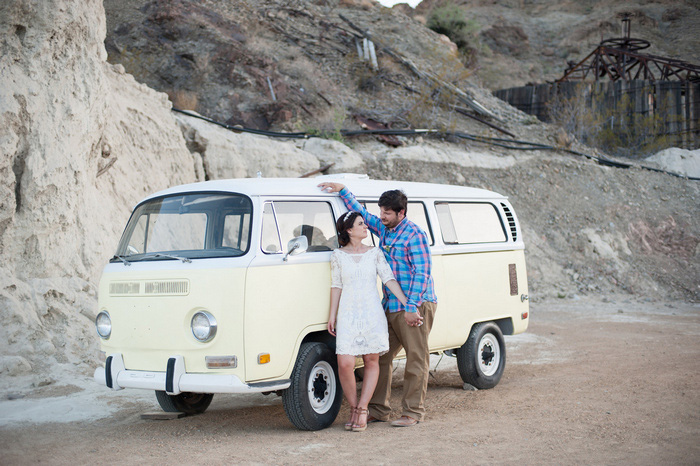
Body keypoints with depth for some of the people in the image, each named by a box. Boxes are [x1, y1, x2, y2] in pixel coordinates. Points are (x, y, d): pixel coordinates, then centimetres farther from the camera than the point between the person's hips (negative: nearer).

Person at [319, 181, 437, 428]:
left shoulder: (414, 234, -10)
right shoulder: (383, 229, 13)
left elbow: (422, 273, -14)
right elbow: (361, 213, 28)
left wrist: (411, 307, -19)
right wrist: (342, 190, 21)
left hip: (415, 307, -8)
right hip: (390, 307, 8)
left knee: (416, 359, -2)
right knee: (380, 356, 8)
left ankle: (412, 412, 4)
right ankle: (379, 409, 16)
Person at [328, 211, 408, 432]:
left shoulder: (375, 253, 6)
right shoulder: (338, 256, 5)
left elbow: (389, 280, 2)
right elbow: (336, 286, 7)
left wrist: (408, 305, -5)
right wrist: (332, 315, 5)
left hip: (373, 314, 1)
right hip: (348, 315, -1)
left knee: (371, 361, 1)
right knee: (345, 364, -11)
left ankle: (362, 409, 9)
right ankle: (354, 408, 8)